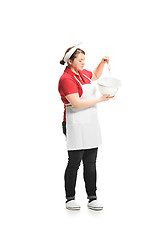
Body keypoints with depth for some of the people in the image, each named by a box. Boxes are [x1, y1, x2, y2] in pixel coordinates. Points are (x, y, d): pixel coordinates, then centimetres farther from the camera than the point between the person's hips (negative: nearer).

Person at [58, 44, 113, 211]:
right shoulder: (66, 78, -13)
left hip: (91, 124, 8)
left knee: (90, 164, 7)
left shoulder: (82, 73, 13)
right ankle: (70, 199, 12)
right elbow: (77, 103, -20)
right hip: (75, 126, -8)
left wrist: (102, 63, 18)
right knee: (74, 163, -1)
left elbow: (95, 76, 36)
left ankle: (92, 199, 13)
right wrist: (100, 99, -16)